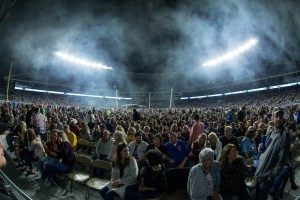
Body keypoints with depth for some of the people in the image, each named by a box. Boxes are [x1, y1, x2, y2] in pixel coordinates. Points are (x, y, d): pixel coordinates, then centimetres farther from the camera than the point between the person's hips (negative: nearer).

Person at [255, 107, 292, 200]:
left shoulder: (285, 135, -20)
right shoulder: (271, 132, 5)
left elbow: (282, 159, -20)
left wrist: (272, 176, -17)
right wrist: (261, 148, -2)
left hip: (267, 175, -7)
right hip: (259, 171, 7)